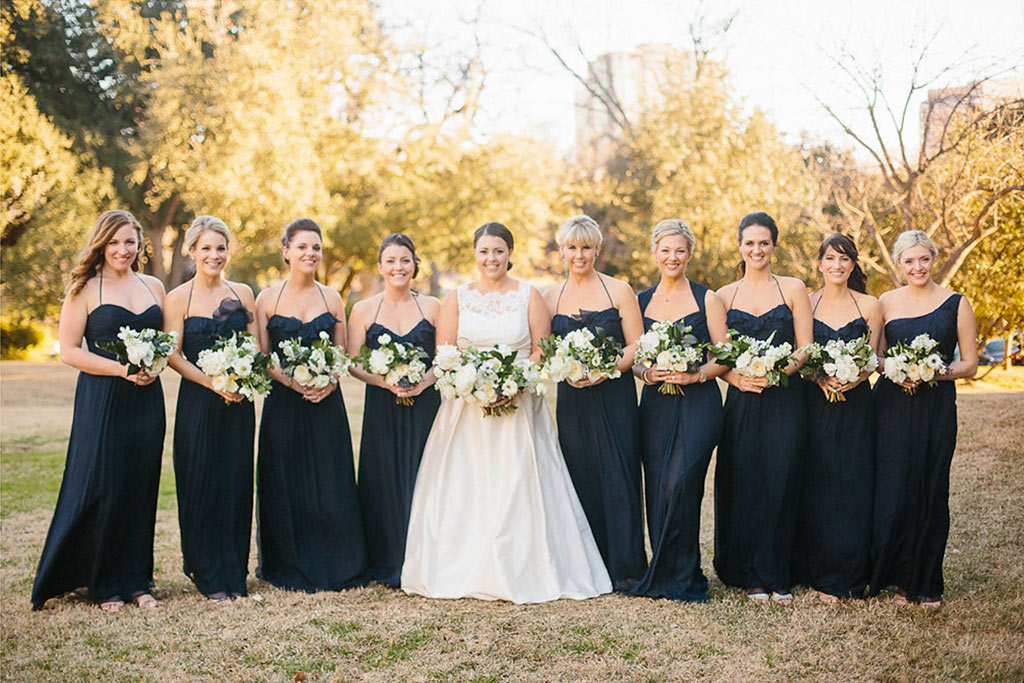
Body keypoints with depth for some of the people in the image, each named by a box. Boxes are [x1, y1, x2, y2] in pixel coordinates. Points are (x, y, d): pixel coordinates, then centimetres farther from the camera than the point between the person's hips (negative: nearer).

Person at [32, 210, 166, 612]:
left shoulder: (153, 287, 12)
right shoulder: (85, 289, -1)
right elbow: (69, 351, -5)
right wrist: (122, 369, -16)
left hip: (146, 398, 4)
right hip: (101, 399, -4)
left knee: (141, 488, 6)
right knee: (102, 489, -2)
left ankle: (136, 581, 17)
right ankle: (104, 585, 11)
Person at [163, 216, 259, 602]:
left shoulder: (242, 293, 9)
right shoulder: (179, 298, 0)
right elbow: (173, 356, -6)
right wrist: (213, 383, -17)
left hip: (239, 402, 3)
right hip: (198, 402, -3)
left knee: (236, 484, 5)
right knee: (202, 486, 0)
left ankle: (234, 574, 17)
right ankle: (208, 575, 12)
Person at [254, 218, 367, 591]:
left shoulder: (331, 298, 9)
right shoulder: (267, 298, 3)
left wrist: (329, 382, -10)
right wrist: (292, 381, -16)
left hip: (326, 404, 1)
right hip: (283, 405, -1)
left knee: (330, 486, 1)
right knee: (285, 486, 2)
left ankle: (333, 567, 14)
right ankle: (288, 569, 15)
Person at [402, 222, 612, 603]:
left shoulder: (529, 296, 7)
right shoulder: (457, 299, 10)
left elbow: (542, 352, 2)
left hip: (520, 407, -1)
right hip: (467, 410, 1)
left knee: (517, 488, -6)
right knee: (465, 492, -3)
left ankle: (519, 573, 0)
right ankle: (462, 570, 4)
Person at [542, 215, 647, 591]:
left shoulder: (619, 291, 2)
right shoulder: (550, 297, 11)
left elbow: (636, 346, -2)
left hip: (614, 395, -3)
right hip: (571, 399, 3)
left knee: (617, 476, -4)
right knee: (581, 478, 2)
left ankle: (624, 567, 3)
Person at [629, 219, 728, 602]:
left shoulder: (707, 300, 4)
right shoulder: (642, 301, 13)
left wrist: (696, 374, -15)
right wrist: (647, 373, -7)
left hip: (698, 404, -3)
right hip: (655, 406, 3)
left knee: (680, 483, -16)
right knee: (657, 490, -1)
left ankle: (682, 579, -4)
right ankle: (663, 576, 12)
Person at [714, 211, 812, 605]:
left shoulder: (793, 289, 6)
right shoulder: (725, 295, 11)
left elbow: (805, 350, 2)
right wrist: (736, 378, -11)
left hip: (784, 399, -1)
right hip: (741, 401, 2)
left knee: (780, 483, -5)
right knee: (743, 486, 0)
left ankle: (778, 576, 7)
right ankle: (749, 575, 12)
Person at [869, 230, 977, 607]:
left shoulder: (956, 304, 2)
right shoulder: (887, 302, 7)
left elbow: (969, 365, 2)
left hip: (936, 407, -1)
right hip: (892, 404, 1)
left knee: (931, 491, 3)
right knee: (892, 492, -3)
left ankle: (926, 583, 16)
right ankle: (896, 577, 13)